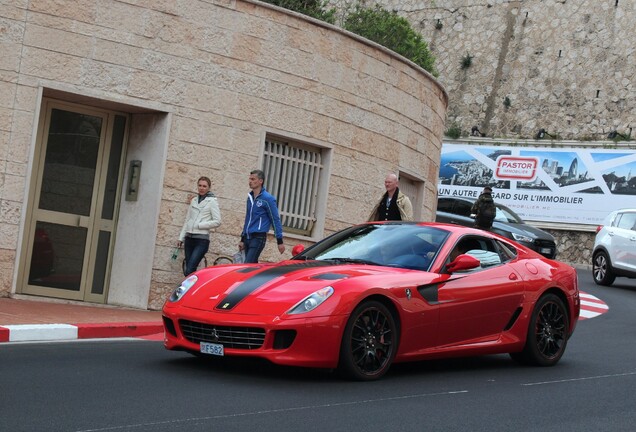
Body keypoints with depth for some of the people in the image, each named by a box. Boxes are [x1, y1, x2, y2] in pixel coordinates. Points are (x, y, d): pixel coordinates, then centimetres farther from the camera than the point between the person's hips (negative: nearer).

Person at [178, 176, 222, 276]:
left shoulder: (212, 201, -1)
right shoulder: (194, 201, 15)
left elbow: (217, 221, -7)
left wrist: (199, 225, -10)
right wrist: (181, 238, 15)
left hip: (202, 239, -6)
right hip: (189, 238, 6)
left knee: (189, 271, -17)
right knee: (187, 270, 3)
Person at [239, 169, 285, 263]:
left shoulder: (268, 198, -9)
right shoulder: (250, 197, 14)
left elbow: (275, 220, -8)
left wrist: (280, 241, -9)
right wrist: (242, 239, 21)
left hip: (258, 238, -8)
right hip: (248, 237, 8)